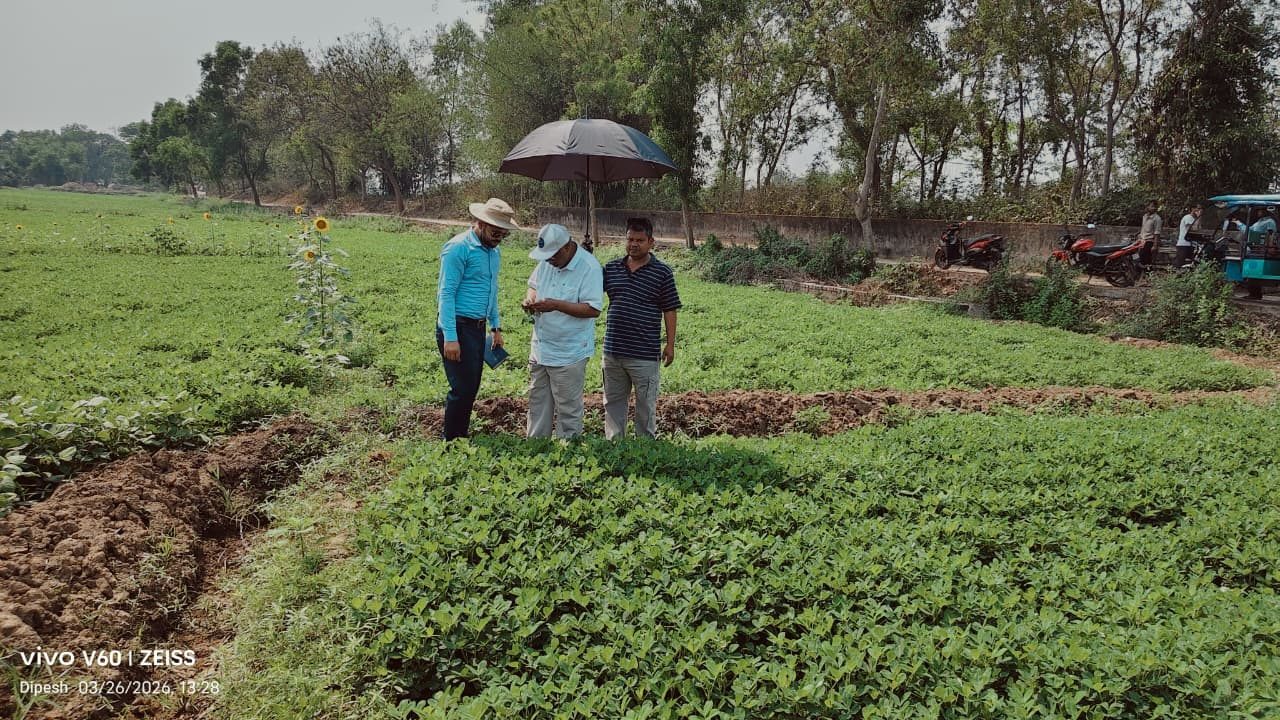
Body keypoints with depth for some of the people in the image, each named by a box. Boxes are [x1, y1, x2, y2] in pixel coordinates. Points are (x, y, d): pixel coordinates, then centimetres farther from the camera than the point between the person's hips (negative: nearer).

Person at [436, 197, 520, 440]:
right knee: (462, 388, -7)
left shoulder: (494, 251, 12)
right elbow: (446, 294, -16)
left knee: (471, 387, 12)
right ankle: (451, 442, 6)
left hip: (478, 327, 8)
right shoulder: (459, 248, -14)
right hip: (458, 327, -8)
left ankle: (461, 437, 24)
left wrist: (496, 327, 20)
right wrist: (450, 338, -21)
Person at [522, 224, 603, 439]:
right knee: (537, 403, 19)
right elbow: (534, 285, 20)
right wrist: (530, 298, -4)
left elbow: (594, 309, -23)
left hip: (569, 354, -7)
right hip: (540, 347, 7)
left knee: (568, 409, 6)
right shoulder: (546, 260, 3)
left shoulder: (588, 267, -19)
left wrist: (556, 305, -28)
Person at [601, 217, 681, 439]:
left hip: (645, 354, -4)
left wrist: (670, 345, -4)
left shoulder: (662, 272, -4)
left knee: (646, 405, 7)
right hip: (612, 351, 4)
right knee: (613, 402, 15)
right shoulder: (611, 268, 7)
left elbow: (669, 310, -2)